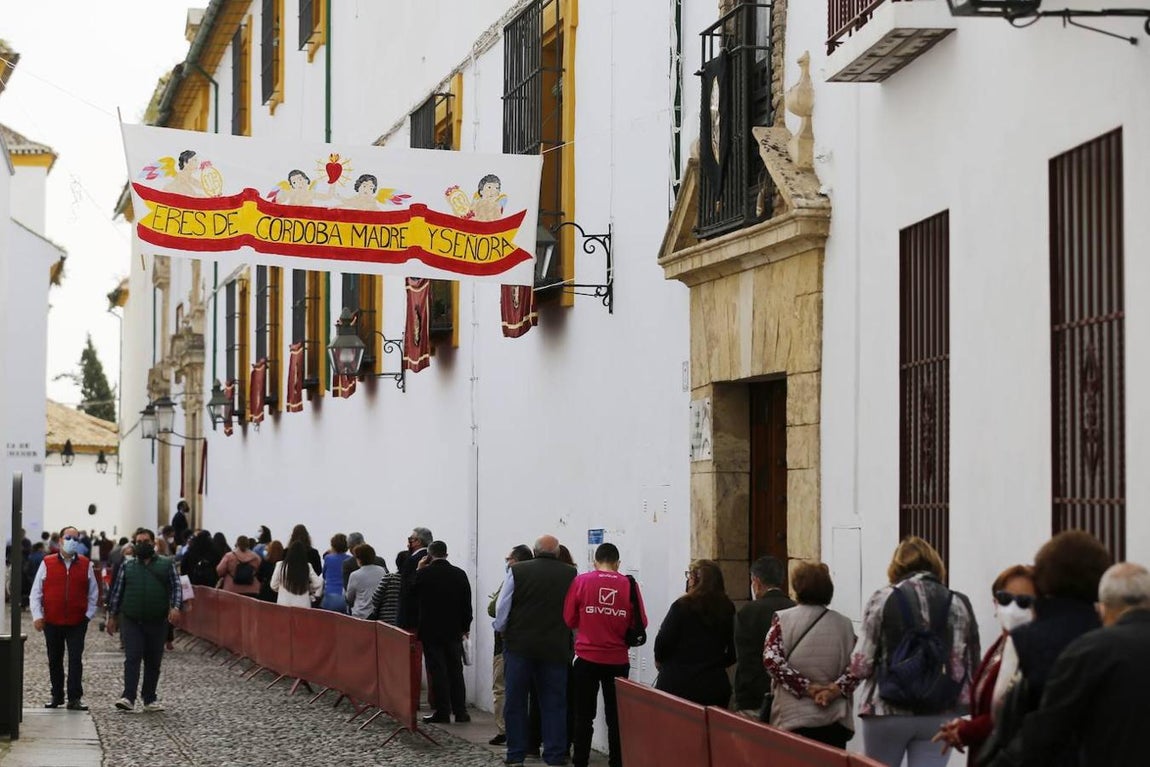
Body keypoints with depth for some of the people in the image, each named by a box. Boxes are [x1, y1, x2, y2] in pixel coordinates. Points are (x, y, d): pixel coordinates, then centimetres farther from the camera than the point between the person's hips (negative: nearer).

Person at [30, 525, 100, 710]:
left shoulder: (85, 565, 4)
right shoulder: (47, 563, 2)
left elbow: (93, 593, 10)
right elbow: (35, 592, 3)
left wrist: (88, 614, 2)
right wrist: (37, 616, -6)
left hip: (77, 623, -1)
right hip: (52, 622, 1)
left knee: (75, 660, -6)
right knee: (54, 660, 11)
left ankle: (74, 698, -4)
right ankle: (57, 696, 23)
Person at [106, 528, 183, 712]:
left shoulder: (166, 565, 6)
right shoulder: (127, 566, 10)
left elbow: (176, 587, 1)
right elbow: (117, 592, 12)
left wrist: (175, 607, -15)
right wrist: (112, 616, 9)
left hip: (157, 621, 0)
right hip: (132, 621, 0)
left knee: (153, 662, 6)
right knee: (132, 659, -11)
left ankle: (150, 699, 15)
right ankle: (128, 698, -17)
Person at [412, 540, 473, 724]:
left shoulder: (423, 574, -10)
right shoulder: (459, 574, -1)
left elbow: (414, 599, 3)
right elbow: (467, 604, 3)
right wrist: (465, 626, 15)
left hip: (430, 631, -3)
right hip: (454, 631, 3)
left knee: (437, 671, 0)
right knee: (455, 671, 10)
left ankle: (443, 712, -1)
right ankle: (460, 711, 10)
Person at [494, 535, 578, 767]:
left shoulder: (517, 571, -6)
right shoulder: (571, 575, -3)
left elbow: (502, 609, -3)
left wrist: (502, 631, 16)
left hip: (519, 646, 0)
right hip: (556, 649, 0)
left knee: (515, 702, 10)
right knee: (554, 704, 8)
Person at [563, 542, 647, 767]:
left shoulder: (581, 581, -5)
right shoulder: (629, 584, -4)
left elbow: (569, 619, 0)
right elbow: (640, 623, 0)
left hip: (587, 658, 0)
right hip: (618, 660, 0)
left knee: (584, 715, 9)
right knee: (616, 716, 9)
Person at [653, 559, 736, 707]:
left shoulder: (682, 606, -11)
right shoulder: (727, 609, 1)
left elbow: (663, 641, -10)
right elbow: (733, 652, 6)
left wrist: (659, 659, 9)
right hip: (715, 685, 4)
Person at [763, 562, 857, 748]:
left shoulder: (782, 619, -1)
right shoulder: (844, 624, 6)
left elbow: (771, 660, -12)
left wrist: (808, 688, -10)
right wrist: (836, 689, -7)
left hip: (794, 718, -2)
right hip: (835, 719, 2)